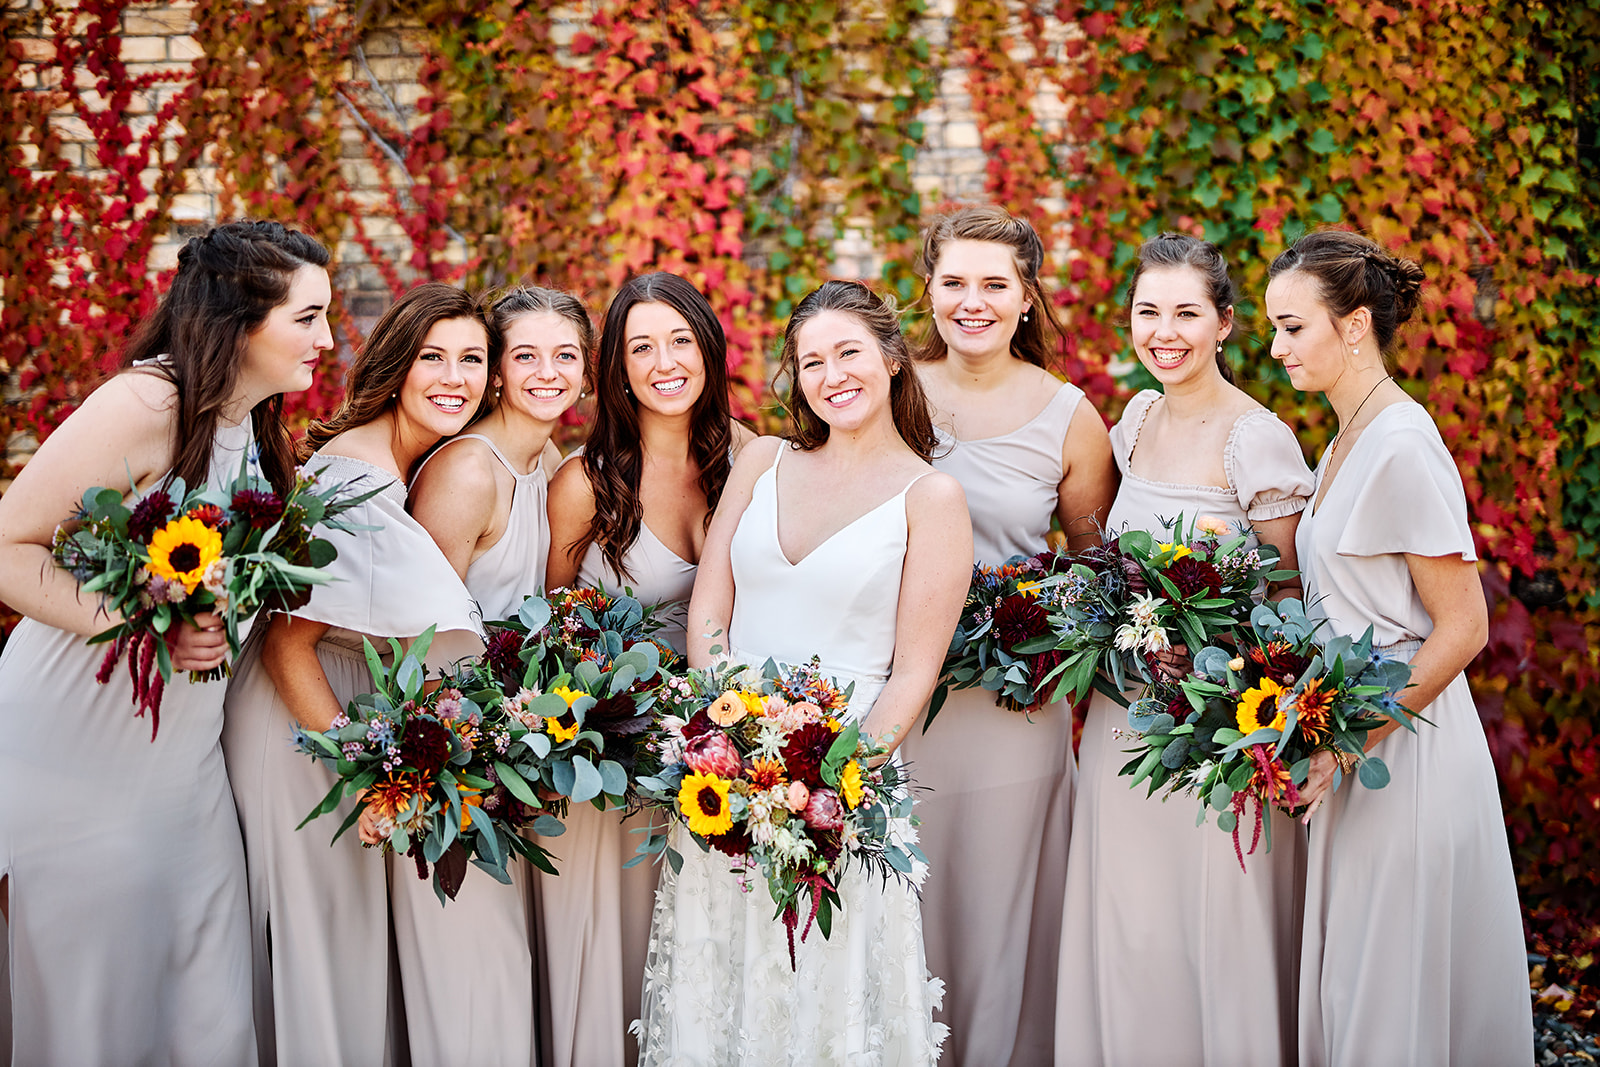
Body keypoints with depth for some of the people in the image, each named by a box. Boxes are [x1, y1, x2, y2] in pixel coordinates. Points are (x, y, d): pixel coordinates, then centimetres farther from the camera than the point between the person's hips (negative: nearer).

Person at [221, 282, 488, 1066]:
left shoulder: (430, 463, 6)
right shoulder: (357, 475, -22)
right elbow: (287, 639, -24)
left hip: (349, 710, 9)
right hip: (299, 726, -9)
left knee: (359, 914, 17)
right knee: (319, 921, 2)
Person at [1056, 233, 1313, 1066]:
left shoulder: (1257, 439, -13)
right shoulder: (1138, 417, 8)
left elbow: (1290, 593, -8)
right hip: (1127, 709, 6)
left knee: (1216, 920, 2)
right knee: (1128, 921, 12)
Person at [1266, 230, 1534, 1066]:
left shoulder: (1403, 449, -17)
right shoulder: (1347, 442, 11)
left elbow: (1463, 629, -18)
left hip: (1403, 753, -9)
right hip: (1355, 747, 9)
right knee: (1346, 984, 14)